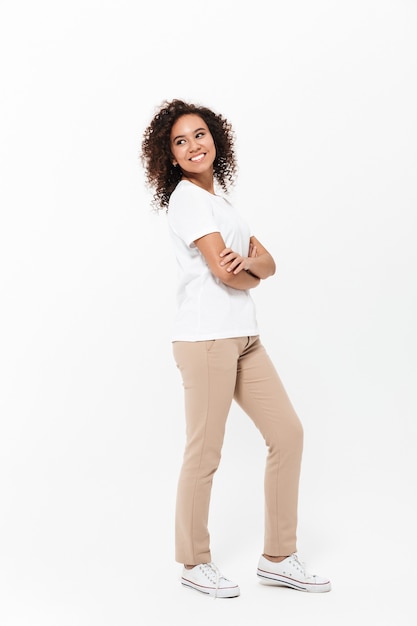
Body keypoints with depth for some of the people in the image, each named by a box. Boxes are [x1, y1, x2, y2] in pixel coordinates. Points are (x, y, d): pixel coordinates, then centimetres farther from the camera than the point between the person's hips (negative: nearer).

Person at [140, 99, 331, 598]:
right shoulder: (187, 198, -7)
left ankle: (277, 558, 18)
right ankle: (195, 564, 16)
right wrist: (251, 276, 4)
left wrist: (247, 261, -10)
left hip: (244, 337, 9)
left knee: (287, 433, 9)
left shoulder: (219, 198, 20)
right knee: (204, 453, -2)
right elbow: (223, 271, -17)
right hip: (205, 337, -9)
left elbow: (268, 264, 12)